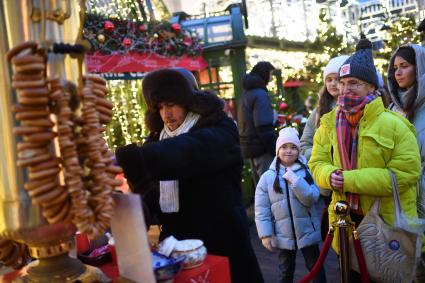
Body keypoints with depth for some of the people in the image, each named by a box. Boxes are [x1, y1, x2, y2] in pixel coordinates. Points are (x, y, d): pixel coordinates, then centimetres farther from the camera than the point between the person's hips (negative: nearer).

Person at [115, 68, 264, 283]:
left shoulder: (219, 130, -9)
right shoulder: (159, 138, 10)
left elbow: (191, 151, -32)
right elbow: (154, 191, 4)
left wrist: (140, 158, -47)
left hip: (220, 243, -4)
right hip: (177, 245, 5)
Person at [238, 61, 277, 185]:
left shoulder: (247, 93, 15)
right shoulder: (260, 94, -14)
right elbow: (265, 128, -21)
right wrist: (276, 150, -18)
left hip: (249, 147, 9)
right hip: (262, 149, -9)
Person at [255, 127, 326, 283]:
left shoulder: (306, 172, -5)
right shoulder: (267, 176, -6)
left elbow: (311, 199, -17)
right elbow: (261, 209, -5)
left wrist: (294, 179, -23)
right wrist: (265, 234, -9)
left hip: (307, 232, 0)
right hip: (283, 235, 1)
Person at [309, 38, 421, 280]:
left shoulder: (393, 125, -14)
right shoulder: (330, 124, 1)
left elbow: (405, 174, -20)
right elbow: (317, 162, 5)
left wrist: (351, 179, -25)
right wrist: (330, 175, -20)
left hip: (389, 224, -4)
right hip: (347, 221, 4)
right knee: (351, 274, 21)